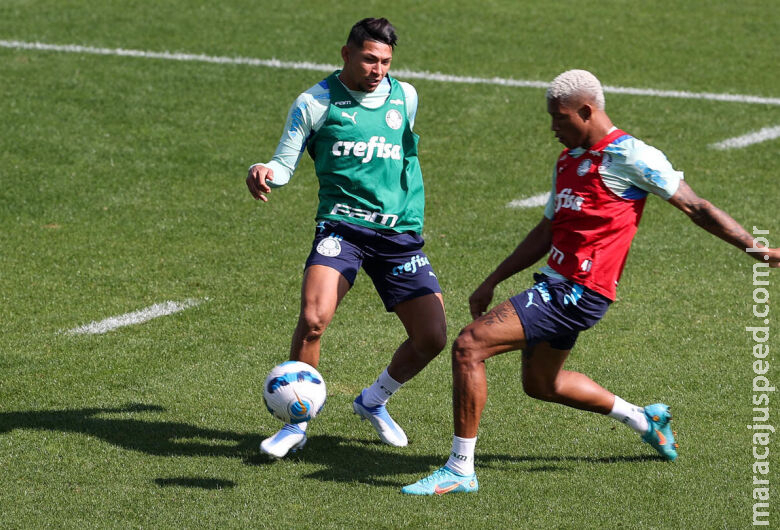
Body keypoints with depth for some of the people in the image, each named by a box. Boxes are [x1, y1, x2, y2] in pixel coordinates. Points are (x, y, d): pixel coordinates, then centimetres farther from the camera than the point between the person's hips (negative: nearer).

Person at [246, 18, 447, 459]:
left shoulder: (405, 97, 10)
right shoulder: (315, 103, -1)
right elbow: (286, 162, 1)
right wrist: (264, 172, -22)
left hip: (400, 234, 4)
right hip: (342, 224, -4)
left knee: (433, 337, -2)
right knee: (313, 319, -26)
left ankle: (373, 402, 26)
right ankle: (297, 424, -8)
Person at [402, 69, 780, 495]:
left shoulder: (630, 156, -11)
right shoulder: (568, 160, 15)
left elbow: (696, 208, -8)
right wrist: (492, 281, 21)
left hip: (578, 292, -10)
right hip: (557, 284, 10)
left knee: (468, 346, -18)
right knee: (541, 383, 28)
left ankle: (460, 470, -12)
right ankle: (644, 420, 43)